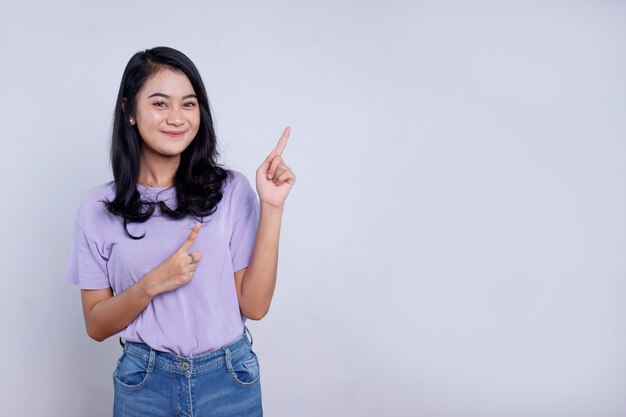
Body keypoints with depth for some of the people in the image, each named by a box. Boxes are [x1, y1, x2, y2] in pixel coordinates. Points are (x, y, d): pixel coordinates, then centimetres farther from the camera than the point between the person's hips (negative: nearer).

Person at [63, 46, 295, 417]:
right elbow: (97, 326, -2)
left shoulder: (231, 189, -9)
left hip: (230, 380, 0)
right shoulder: (99, 208, -5)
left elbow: (254, 306, -11)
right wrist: (153, 283, -19)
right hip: (144, 384, 1)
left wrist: (272, 207, -18)